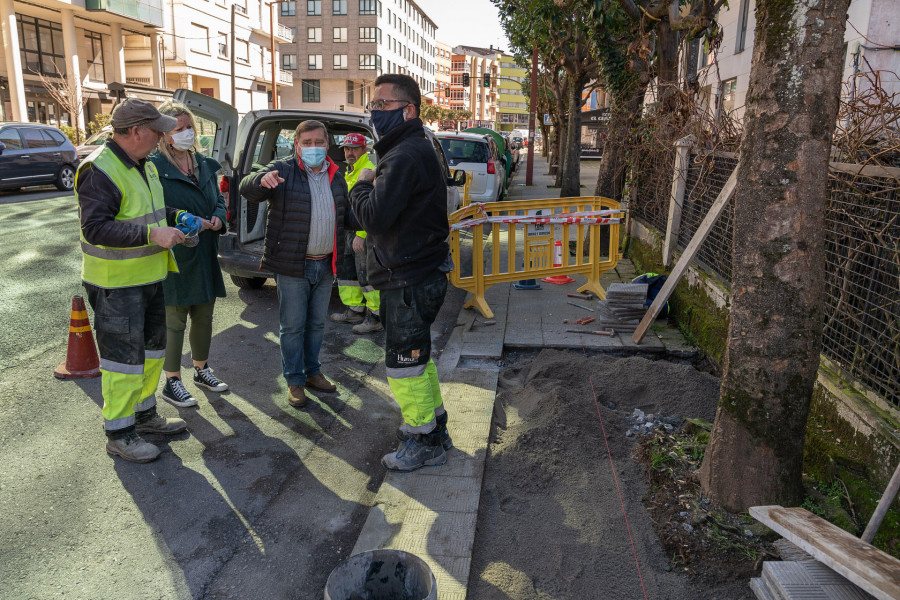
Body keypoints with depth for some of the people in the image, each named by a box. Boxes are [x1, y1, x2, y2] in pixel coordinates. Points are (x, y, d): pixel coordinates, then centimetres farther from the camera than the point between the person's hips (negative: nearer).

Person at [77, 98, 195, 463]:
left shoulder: (144, 165, 10)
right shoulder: (100, 170, -20)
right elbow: (95, 228, -26)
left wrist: (175, 217, 6)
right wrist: (151, 234, -31)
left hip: (148, 276, 10)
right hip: (116, 283, -10)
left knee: (152, 346, 18)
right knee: (124, 356, -1)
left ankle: (144, 414, 35)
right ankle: (119, 433, 14)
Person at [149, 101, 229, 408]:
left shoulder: (205, 164, 12)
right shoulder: (154, 166, -11)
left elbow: (218, 199, 18)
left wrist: (218, 218, -3)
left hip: (206, 256, 7)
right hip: (174, 257, -7)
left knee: (204, 317, 17)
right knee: (174, 321, 2)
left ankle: (201, 370, 35)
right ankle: (172, 383, 16)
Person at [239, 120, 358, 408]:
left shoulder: (335, 176, 12)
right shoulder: (282, 170, -6)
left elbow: (346, 215, 18)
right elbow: (246, 188, -17)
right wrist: (262, 180, -40)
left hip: (325, 265, 5)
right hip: (292, 266, -5)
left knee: (317, 324, 17)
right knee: (293, 326, 3)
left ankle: (313, 372, 33)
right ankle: (295, 381, 17)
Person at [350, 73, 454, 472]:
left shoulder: (405, 156, -20)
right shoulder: (417, 148, 16)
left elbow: (375, 216, -26)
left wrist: (361, 186, -9)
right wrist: (370, 187, 5)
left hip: (410, 281, -11)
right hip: (419, 272, 11)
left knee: (404, 363, 1)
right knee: (417, 356, 21)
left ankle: (425, 443, 16)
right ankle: (433, 424, 36)